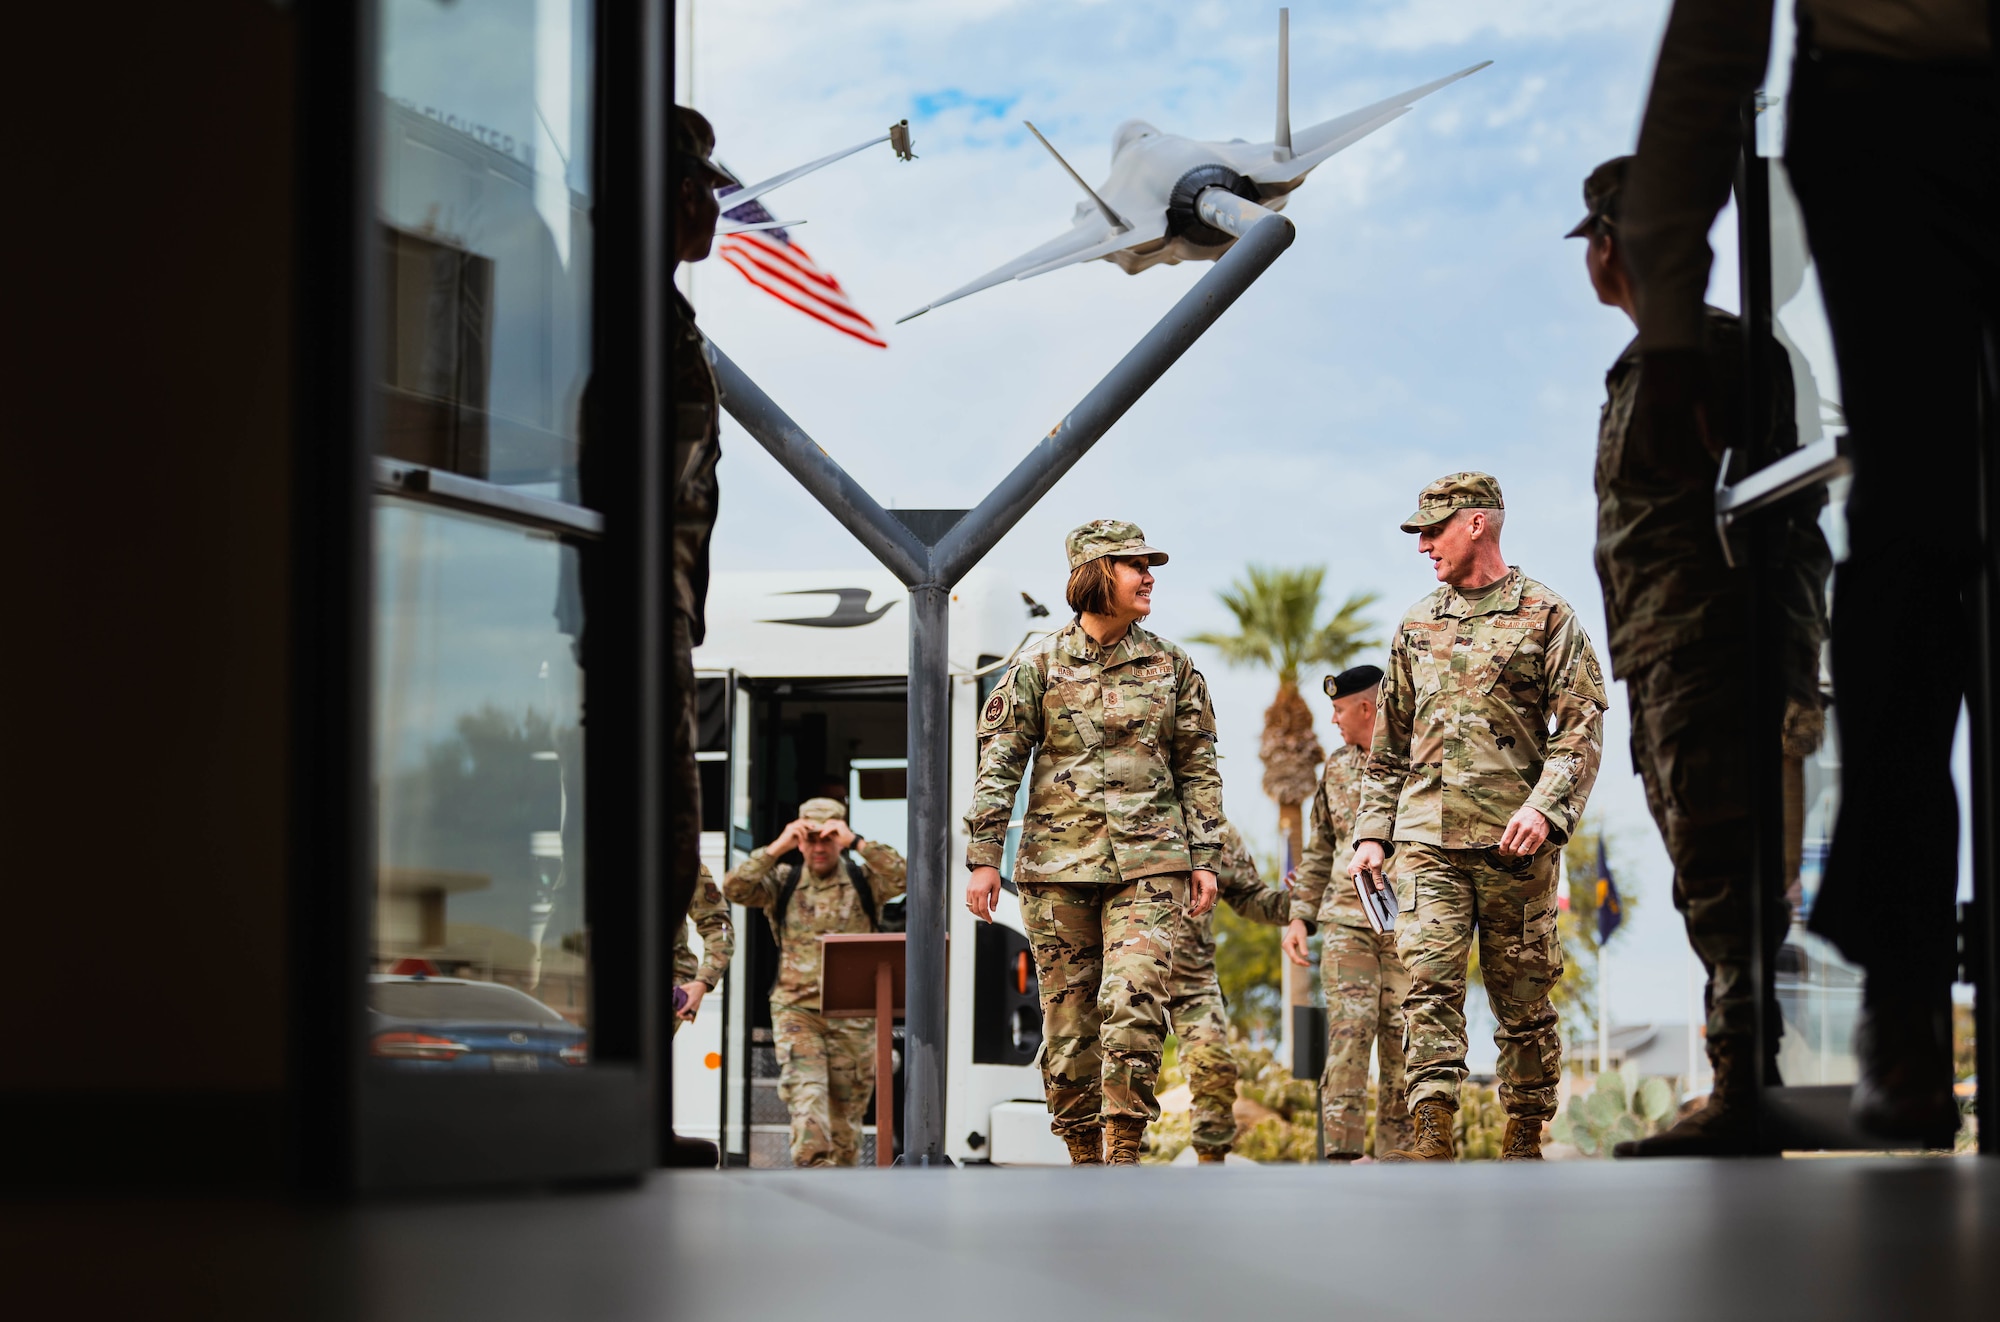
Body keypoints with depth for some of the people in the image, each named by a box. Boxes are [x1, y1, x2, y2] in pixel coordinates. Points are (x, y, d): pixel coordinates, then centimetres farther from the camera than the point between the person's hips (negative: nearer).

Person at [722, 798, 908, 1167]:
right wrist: (778, 847, -12)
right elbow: (734, 888, -6)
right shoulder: (783, 883, 9)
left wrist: (856, 843, -18)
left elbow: (903, 876, -11)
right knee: (806, 1098, -20)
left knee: (846, 1115, 7)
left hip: (853, 1016, 1)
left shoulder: (864, 881, 7)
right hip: (797, 1011, -1)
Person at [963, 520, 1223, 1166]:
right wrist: (983, 859, -4)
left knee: (1133, 1006, -16)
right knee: (1068, 1021, 3)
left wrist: (1205, 859, 7)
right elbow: (998, 766, 3)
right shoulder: (1038, 665, 3)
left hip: (1147, 864, 0)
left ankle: (1124, 1152, -12)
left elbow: (1198, 768, 12)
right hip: (1059, 866, 0)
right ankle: (1084, 1158, 14)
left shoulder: (1169, 665, 9)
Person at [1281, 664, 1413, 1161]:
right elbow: (1320, 850, 22)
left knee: (1401, 1042, -2)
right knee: (1350, 1030, -11)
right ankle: (1341, 1152, -15)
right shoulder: (1337, 768, 16)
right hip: (1347, 920, 3)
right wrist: (1300, 915, 14)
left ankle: (1394, 1155, 6)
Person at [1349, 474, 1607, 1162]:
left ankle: (1525, 1138, 12)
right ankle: (1431, 1132, -18)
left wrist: (1546, 807, -17)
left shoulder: (1546, 617, 4)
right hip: (1427, 836, 3)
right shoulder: (1417, 625, 18)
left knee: (1521, 992, 3)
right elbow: (1388, 744, 22)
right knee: (1429, 979, -12)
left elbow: (1582, 726, -3)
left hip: (1514, 841, -3)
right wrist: (1372, 833, 14)